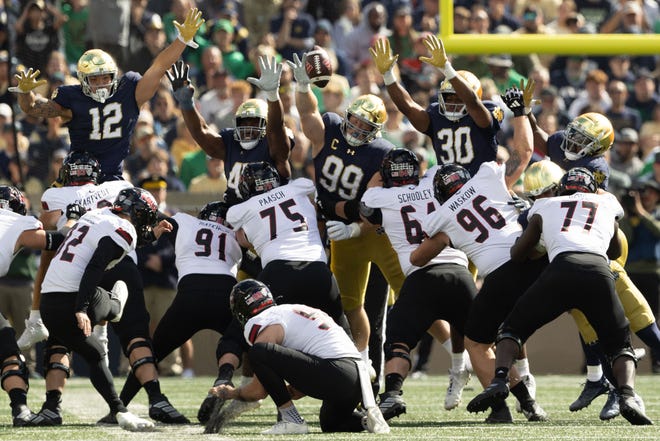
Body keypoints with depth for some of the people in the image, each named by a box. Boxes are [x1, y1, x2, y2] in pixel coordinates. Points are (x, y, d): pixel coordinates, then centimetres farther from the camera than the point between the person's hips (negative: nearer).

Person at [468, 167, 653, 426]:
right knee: (620, 345, 14)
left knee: (513, 328, 17)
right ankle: (627, 395, -14)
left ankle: (499, 380, -8)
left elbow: (517, 254, 34)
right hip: (599, 271, 1)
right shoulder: (607, 204, 32)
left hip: (562, 268, 0)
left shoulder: (545, 206, 29)